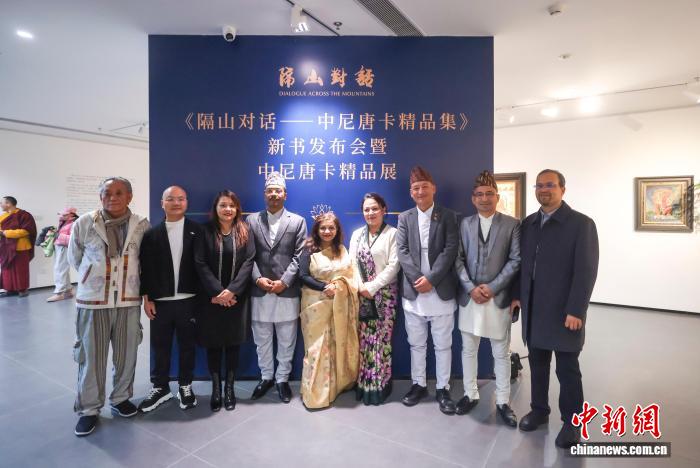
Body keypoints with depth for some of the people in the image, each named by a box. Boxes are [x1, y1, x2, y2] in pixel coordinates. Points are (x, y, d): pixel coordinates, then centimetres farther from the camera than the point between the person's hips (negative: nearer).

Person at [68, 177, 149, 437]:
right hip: (93, 300, -1)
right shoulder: (83, 223, -6)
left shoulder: (142, 225, -4)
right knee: (91, 357, 9)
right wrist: (95, 277, 12)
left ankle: (120, 398, 34)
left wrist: (128, 277, 10)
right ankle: (89, 408, 28)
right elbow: (75, 259, 8)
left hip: (128, 300, 1)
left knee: (126, 355, 13)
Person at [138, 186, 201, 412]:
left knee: (187, 345, 11)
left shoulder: (197, 231, 0)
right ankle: (160, 387, 30)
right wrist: (146, 298, -2)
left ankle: (185, 386, 29)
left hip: (189, 300, -1)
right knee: (160, 347, 13)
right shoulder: (151, 234, 4)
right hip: (160, 301, 1)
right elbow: (145, 268, 2)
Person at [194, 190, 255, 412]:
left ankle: (229, 388, 22)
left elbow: (248, 262, -5)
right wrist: (217, 292, -14)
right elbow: (200, 264, -6)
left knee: (233, 343, 8)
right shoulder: (205, 231, 0)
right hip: (211, 298, 0)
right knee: (213, 344, 7)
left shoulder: (244, 232, 2)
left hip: (236, 297, 1)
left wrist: (231, 290, -15)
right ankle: (216, 389, 22)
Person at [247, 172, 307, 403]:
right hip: (259, 291, 2)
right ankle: (266, 377, 33)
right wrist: (258, 279, -11)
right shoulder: (252, 220, 8)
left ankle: (282, 379, 28)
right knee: (262, 340, 14)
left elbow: (299, 256, -3)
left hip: (287, 292, -1)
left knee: (286, 341, 10)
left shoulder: (298, 221, 4)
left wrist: (284, 282, -12)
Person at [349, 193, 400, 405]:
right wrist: (359, 287, -6)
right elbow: (352, 264, 9)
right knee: (363, 341, 8)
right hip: (360, 295, 4)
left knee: (381, 340, 1)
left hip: (384, 295, -4)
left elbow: (393, 266, -11)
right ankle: (363, 383, 21)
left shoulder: (393, 233, -4)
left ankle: (379, 385, 15)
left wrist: (371, 287, -14)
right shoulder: (357, 234, 12)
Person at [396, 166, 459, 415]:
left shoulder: (448, 216, 1)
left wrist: (431, 279, -16)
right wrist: (418, 278, -13)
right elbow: (402, 251, -2)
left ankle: (442, 389, 25)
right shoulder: (404, 218, 7)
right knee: (416, 344, 14)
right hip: (413, 292, 2)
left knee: (443, 345, 9)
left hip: (441, 291, -2)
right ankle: (418, 384, 30)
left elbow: (450, 250, -8)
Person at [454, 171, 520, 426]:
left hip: (498, 297, -2)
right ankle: (470, 394, 29)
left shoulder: (512, 224, 1)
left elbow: (515, 260, -5)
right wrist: (471, 288, -10)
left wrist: (492, 287, -13)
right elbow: (458, 259, 1)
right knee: (468, 349, 12)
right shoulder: (464, 224, 6)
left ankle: (503, 402, 25)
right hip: (469, 296, 2)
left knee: (501, 353, 9)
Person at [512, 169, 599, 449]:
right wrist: (517, 295, 6)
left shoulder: (581, 223, -7)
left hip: (564, 311, -4)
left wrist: (575, 310, -17)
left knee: (567, 370, 8)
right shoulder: (528, 223, 9)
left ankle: (571, 421, 25)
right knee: (537, 364, 15)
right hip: (533, 309, 5)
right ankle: (539, 410, 32)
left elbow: (586, 270, -12)